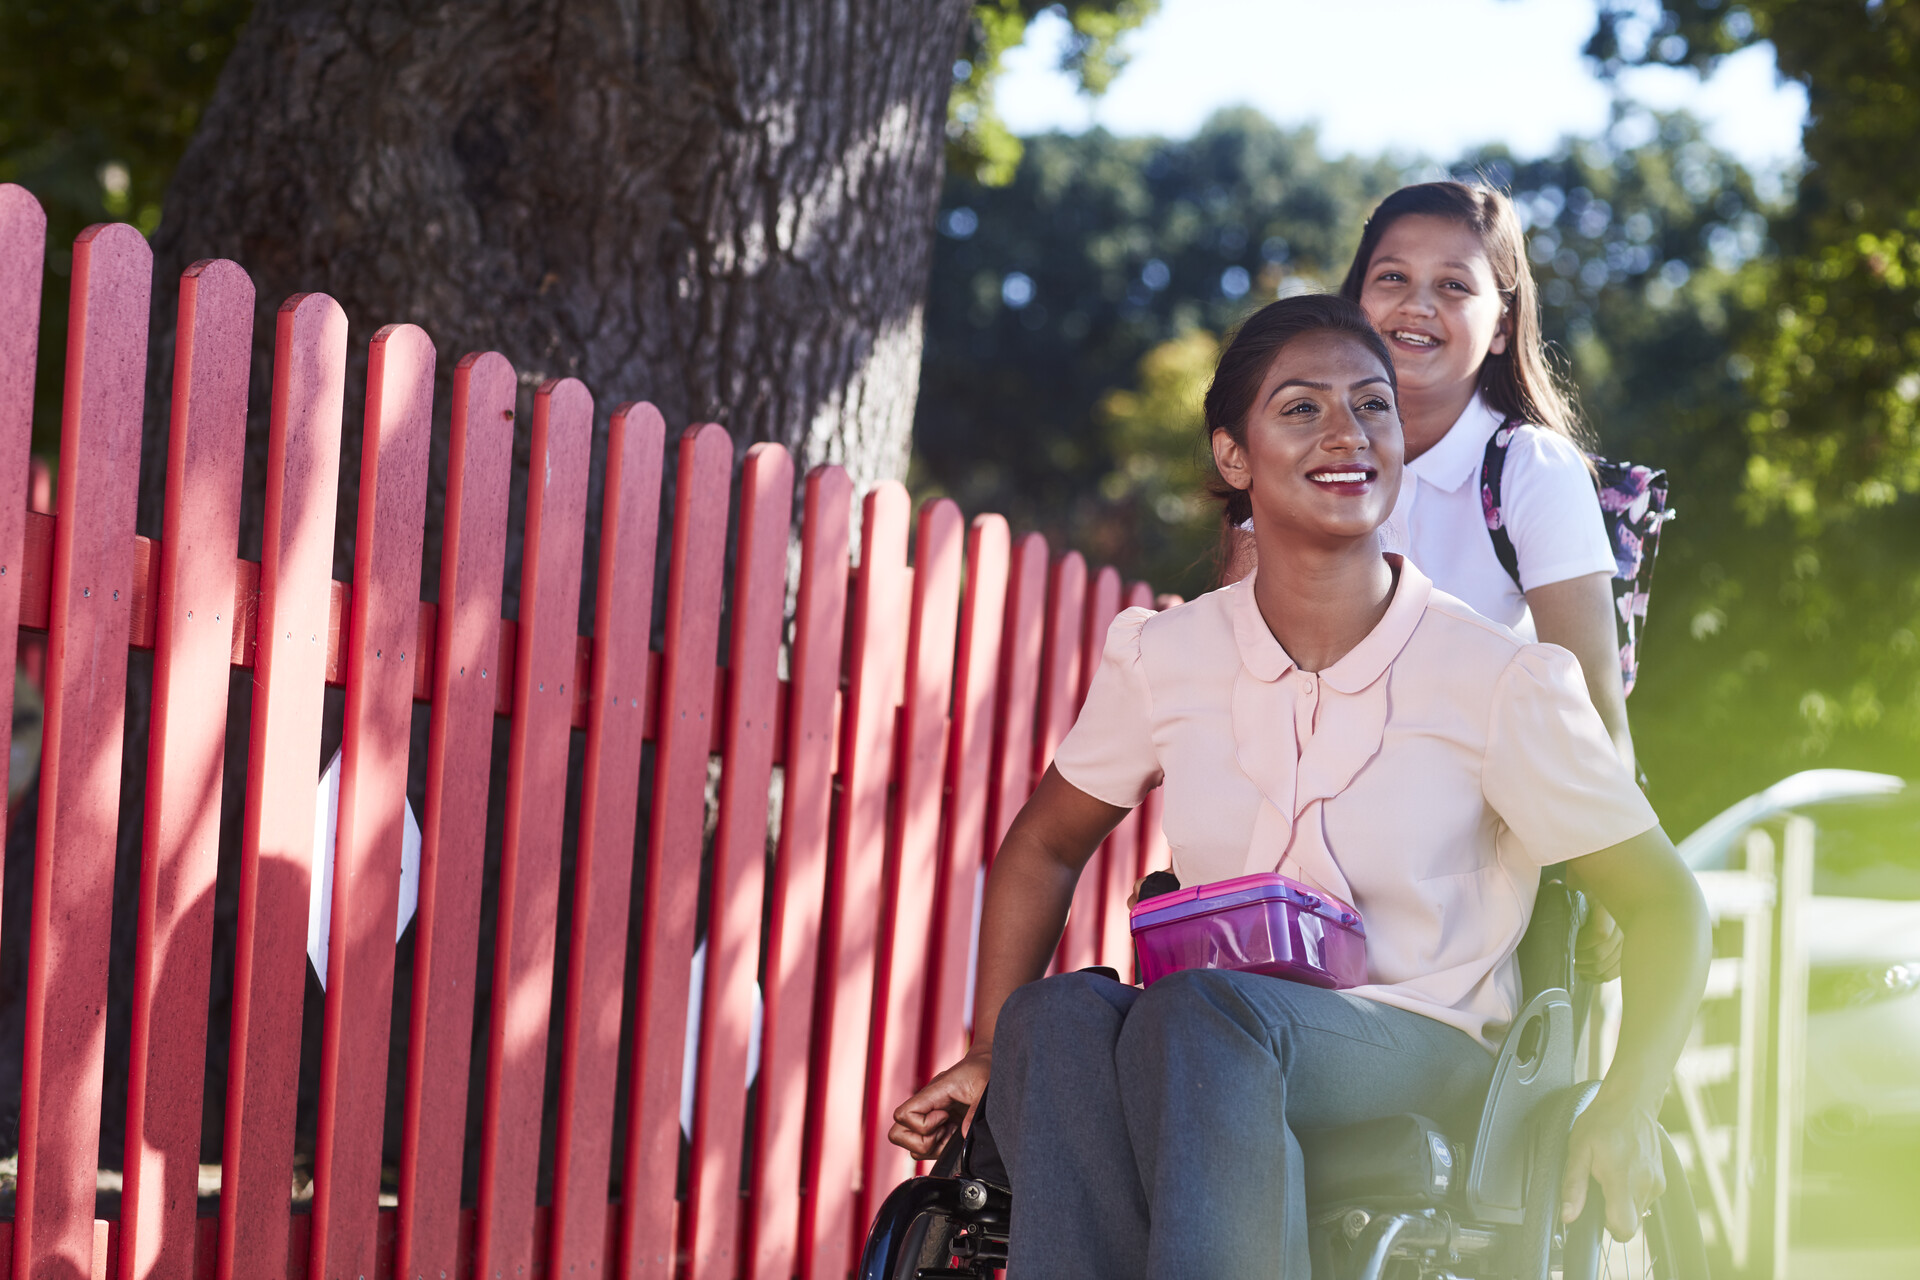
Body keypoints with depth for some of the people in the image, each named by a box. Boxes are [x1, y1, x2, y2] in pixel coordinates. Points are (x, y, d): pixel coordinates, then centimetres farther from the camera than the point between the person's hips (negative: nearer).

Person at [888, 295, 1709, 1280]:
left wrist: (1626, 1106, -16)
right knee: (1058, 1014, -33)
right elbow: (1043, 848, 22)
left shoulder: (1499, 681, -4)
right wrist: (990, 1055, 11)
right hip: (1206, 1055, 3)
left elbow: (1663, 904, 0)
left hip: (1423, 1070, -3)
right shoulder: (1160, 658, 6)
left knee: (1201, 1011, -37)